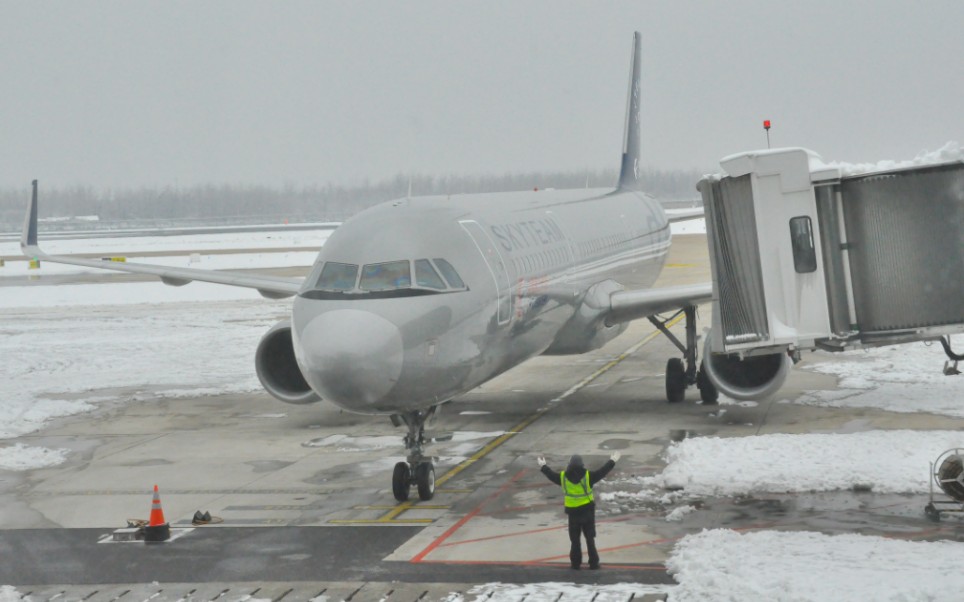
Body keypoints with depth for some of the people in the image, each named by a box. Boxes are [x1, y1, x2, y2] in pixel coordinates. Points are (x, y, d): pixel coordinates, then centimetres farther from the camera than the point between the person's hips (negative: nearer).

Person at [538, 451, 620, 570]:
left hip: (572, 512, 1)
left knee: (574, 539, 13)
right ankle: (593, 563, 10)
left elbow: (551, 475, 8)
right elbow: (602, 471, -6)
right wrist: (612, 461, 7)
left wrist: (543, 466, 26)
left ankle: (575, 563, 15)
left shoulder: (563, 477, -8)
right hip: (588, 511, -1)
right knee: (590, 538, 9)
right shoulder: (588, 476, -14)